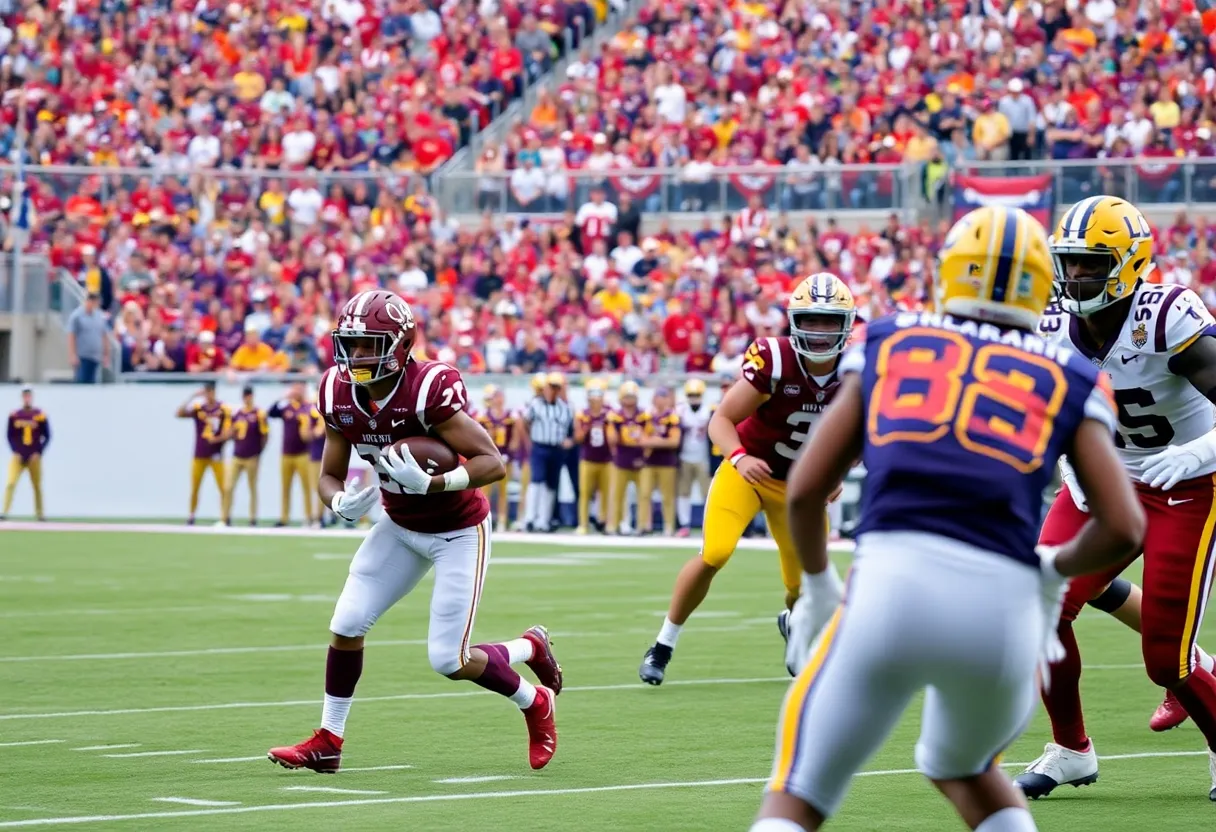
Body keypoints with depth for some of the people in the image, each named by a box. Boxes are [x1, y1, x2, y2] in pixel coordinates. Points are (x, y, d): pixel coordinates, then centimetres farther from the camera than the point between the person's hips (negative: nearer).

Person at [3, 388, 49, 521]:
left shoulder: (40, 416, -1)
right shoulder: (14, 415, 2)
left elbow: (47, 436, 3)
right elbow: (10, 436, 8)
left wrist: (39, 453, -6)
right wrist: (15, 452, -4)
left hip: (34, 458, 0)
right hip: (18, 457, 0)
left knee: (37, 486, 6)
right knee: (10, 483, -14)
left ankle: (39, 513, 17)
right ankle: (5, 512, -17)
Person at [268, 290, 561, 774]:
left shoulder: (430, 390, -30)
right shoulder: (340, 395, -10)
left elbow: (493, 462, -27)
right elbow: (329, 476, 0)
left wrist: (430, 483, -40)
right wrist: (342, 503, -23)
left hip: (459, 531, -6)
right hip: (400, 527, 6)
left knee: (448, 659, -7)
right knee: (347, 624, -2)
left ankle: (535, 702, 21)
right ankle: (328, 740, 14)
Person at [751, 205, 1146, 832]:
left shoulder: (887, 344, 18)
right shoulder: (1067, 381, 18)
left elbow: (805, 488, 14)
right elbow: (1124, 527, 8)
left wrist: (816, 587, 31)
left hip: (892, 586, -2)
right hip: (1003, 612, 2)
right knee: (963, 768, 33)